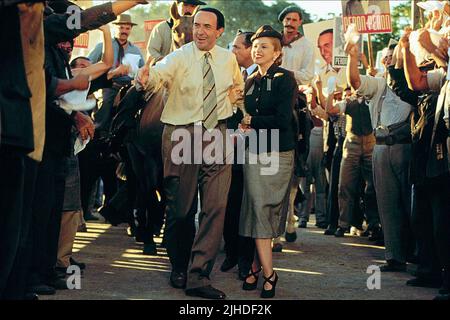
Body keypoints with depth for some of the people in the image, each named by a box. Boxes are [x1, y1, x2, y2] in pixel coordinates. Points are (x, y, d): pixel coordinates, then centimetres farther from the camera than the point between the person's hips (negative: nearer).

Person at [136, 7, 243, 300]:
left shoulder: (228, 59, 8)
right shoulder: (179, 57, -6)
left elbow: (238, 84, 30)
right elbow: (158, 74, -28)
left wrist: (231, 98, 12)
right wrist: (145, 79, -49)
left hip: (216, 134, 3)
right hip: (182, 134, -3)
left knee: (216, 205, -8)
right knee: (180, 206, 5)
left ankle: (199, 276, -5)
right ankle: (179, 268, 27)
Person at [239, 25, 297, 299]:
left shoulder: (285, 79, -6)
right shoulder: (251, 81, 13)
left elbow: (282, 119, -15)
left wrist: (252, 121, -8)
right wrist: (243, 129, -2)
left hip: (278, 154, -5)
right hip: (254, 152, 5)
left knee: (265, 212, -2)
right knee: (257, 211, -1)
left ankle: (257, 267, 5)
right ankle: (268, 273, 5)